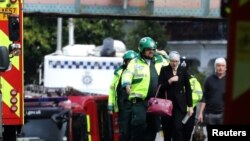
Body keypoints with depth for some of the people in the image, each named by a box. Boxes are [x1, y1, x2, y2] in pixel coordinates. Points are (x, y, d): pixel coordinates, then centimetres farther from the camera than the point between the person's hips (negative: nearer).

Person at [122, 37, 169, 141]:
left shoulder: (159, 61, 14)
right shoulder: (135, 62, 1)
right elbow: (127, 75, -13)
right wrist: (127, 85, -32)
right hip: (139, 101, -5)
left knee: (153, 126, 9)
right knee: (139, 121, -22)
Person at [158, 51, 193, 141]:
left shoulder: (183, 70, 5)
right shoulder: (164, 70, 3)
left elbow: (188, 88, 6)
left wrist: (190, 105, 3)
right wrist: (169, 81, -17)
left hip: (180, 104, -1)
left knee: (178, 128, -12)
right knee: (167, 129, 4)